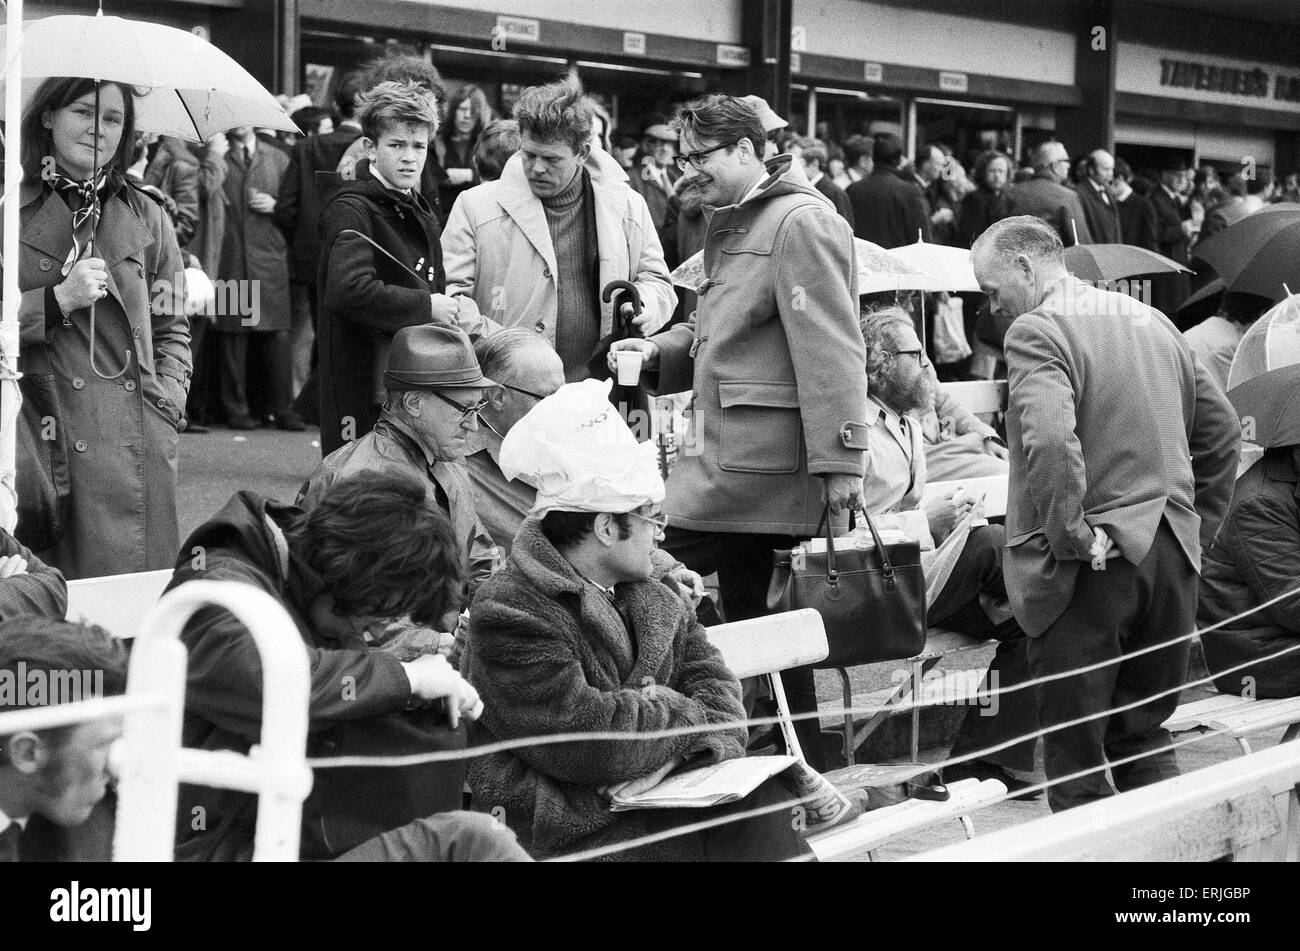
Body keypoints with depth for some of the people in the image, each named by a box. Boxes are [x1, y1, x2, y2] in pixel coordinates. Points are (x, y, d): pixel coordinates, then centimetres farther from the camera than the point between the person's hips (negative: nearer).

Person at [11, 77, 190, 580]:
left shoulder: (146, 218, 14)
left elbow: (172, 329, 19)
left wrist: (167, 404, 4)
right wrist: (57, 301, -11)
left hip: (132, 446, 2)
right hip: (35, 441, -2)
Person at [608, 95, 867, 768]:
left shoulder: (800, 222, -12)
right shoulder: (735, 225, 20)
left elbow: (830, 349, -18)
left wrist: (839, 460, -22)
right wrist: (659, 352, 8)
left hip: (758, 455, -10)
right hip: (734, 452, 10)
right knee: (755, 617, 13)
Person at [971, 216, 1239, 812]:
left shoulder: (1035, 331, -11)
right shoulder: (1151, 320, 14)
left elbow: (1049, 441, -28)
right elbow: (1223, 429, 19)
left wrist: (1070, 534, -18)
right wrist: (1198, 524, 20)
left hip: (1090, 565, -7)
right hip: (1172, 555, 7)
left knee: (1075, 749, 2)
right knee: (1143, 732, 18)